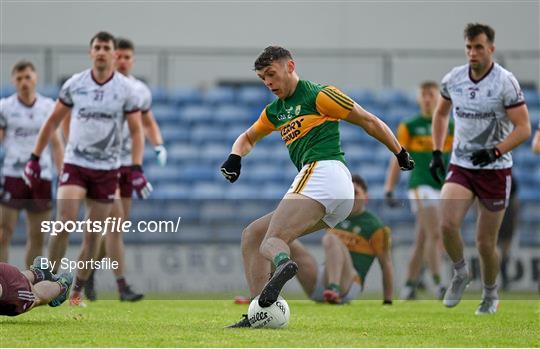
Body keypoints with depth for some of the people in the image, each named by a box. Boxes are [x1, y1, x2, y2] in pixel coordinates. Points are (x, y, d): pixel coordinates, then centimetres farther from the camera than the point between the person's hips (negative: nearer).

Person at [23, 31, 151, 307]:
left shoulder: (126, 89, -3)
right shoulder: (74, 85, -1)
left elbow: (136, 131, 0)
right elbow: (53, 122, 8)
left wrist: (136, 169, -12)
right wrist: (34, 158, 5)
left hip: (107, 170, 0)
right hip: (75, 163, 0)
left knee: (93, 235, 3)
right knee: (65, 222, -18)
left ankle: (77, 291, 16)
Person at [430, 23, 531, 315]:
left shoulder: (505, 82, -12)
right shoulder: (453, 79, 1)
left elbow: (523, 129, -13)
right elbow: (440, 113, 20)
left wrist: (495, 152, -26)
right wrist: (437, 153, 10)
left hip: (495, 170, -3)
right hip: (460, 167, 3)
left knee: (485, 243, 3)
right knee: (447, 224, -22)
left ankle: (490, 294, 29)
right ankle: (460, 273, 6)